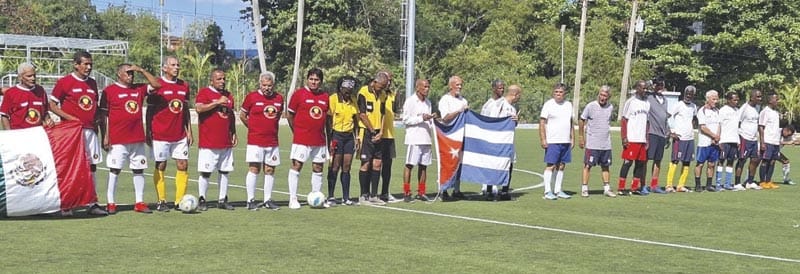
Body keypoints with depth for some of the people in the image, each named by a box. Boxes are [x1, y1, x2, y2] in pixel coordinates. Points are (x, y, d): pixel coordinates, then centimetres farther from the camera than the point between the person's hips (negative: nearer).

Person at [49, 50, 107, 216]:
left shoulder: (92, 83, 14)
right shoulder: (64, 82, -3)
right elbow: (52, 105, -2)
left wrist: (95, 124, 11)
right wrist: (69, 117, -13)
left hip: (90, 130, 6)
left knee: (92, 165, 4)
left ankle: (92, 203, 8)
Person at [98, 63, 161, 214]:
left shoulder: (139, 89, 12)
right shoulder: (109, 91, -1)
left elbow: (156, 85, 11)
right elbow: (102, 115, -2)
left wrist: (142, 71, 4)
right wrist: (105, 136, -8)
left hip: (138, 138, 5)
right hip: (117, 140, -5)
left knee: (139, 170, 6)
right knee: (114, 170, -2)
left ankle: (139, 203, 12)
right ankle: (111, 203, 4)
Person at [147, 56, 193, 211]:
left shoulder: (184, 86, 11)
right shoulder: (156, 85, -4)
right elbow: (150, 110, -1)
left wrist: (189, 131, 12)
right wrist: (148, 132, -4)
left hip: (180, 135, 5)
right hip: (160, 135, -5)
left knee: (183, 166, 0)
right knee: (160, 166, 2)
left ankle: (180, 201, 7)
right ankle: (161, 201, 9)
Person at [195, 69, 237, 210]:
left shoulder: (228, 95, 16)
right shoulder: (204, 92, -4)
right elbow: (199, 108, -21)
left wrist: (233, 133, 18)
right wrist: (218, 102, -19)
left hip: (226, 142, 6)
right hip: (208, 142, -6)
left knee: (224, 171, 8)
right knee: (205, 172, -4)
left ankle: (222, 200, 15)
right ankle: (202, 200, 5)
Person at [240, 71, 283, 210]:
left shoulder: (279, 98, 8)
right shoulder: (252, 96, -3)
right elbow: (242, 115, 7)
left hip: (272, 141, 4)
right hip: (255, 140, -4)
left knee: (270, 170, 6)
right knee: (254, 169, -6)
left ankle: (267, 200, 14)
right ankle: (251, 200, -1)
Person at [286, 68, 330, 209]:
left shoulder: (325, 97, 10)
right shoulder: (299, 94, -3)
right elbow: (289, 115, 2)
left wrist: (325, 134, 12)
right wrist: (296, 131, 4)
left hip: (319, 140, 5)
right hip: (301, 139, -5)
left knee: (318, 168, 9)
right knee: (296, 166, -4)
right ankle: (293, 199, 1)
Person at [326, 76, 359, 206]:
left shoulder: (353, 101, 11)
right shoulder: (333, 99, -6)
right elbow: (329, 120, -8)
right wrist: (329, 140, -11)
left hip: (349, 136, 5)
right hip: (337, 135, -5)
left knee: (346, 168, 4)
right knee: (335, 167, -4)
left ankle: (346, 197, 7)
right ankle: (330, 197, 3)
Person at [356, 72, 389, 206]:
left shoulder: (382, 95, 12)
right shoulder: (363, 92, -9)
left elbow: (382, 114, 12)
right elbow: (362, 115, -12)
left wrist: (380, 132, -1)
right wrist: (373, 131, -9)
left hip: (378, 134, 6)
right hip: (366, 132, -6)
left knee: (377, 163, 5)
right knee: (366, 163, -5)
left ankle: (373, 195, 12)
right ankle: (364, 195, 4)